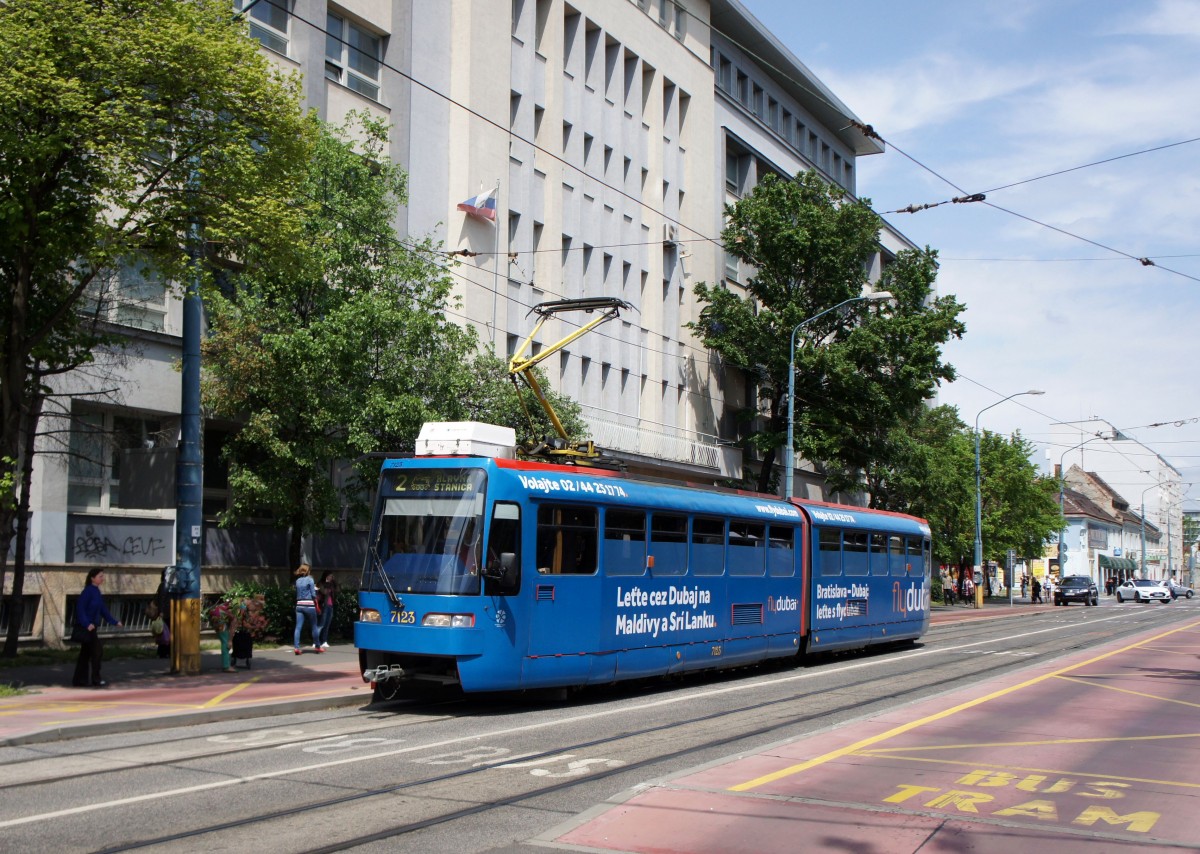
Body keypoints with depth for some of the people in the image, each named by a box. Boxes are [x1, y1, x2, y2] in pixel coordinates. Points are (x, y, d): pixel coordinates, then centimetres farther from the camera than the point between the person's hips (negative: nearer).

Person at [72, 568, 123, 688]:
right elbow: (80, 608, -20)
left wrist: (114, 621, 18)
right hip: (86, 627, -9)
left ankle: (79, 680, 17)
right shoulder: (88, 591, -14)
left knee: (86, 654, 12)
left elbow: (103, 610, 19)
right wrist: (87, 624, -28)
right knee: (97, 652, -6)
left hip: (92, 627, 9)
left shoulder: (97, 592, 13)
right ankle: (95, 680, 2)